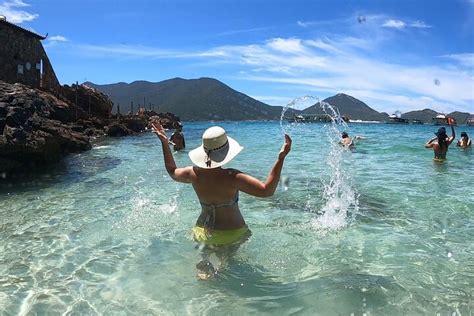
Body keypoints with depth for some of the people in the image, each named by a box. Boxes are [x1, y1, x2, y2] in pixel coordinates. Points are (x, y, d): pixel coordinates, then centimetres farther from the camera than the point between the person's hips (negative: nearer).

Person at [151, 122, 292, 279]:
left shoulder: (193, 174, -13)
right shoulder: (231, 178, -29)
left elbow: (172, 172, 11)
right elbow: (267, 190, -31)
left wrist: (164, 143, 15)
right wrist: (281, 158, -34)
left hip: (203, 231, 4)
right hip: (231, 233, -3)